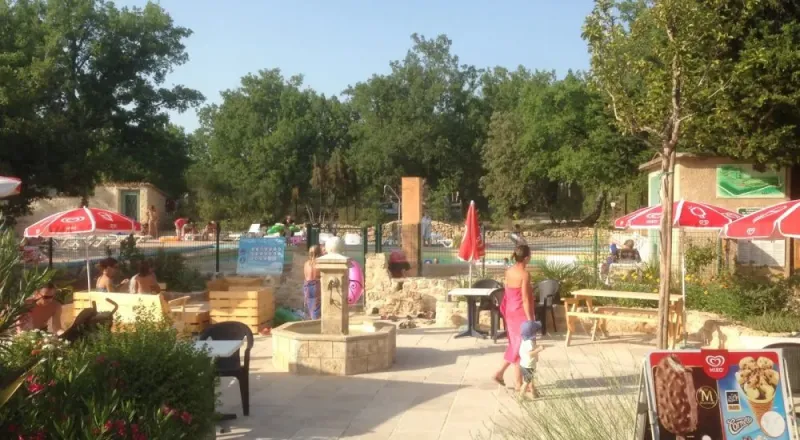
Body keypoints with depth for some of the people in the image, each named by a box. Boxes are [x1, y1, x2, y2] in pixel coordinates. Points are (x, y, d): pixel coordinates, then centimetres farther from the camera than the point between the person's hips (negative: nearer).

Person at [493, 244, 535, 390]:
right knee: (521, 347, 2)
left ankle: (499, 373, 21)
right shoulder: (525, 274, -18)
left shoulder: (509, 271, 4)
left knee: (514, 345, 20)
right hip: (521, 314, -8)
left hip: (511, 312, 8)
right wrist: (530, 320, -17)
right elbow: (525, 299, -20)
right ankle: (518, 383, 9)